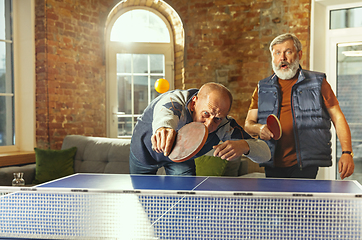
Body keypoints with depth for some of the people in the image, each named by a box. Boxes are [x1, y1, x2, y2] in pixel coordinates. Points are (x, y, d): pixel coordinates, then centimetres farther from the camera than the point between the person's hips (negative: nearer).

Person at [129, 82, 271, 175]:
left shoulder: (224, 126, -32)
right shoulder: (175, 101, -43)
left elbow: (265, 153, -34)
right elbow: (165, 113, -69)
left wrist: (244, 146, -57)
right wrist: (163, 126, -95)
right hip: (144, 151, -2)